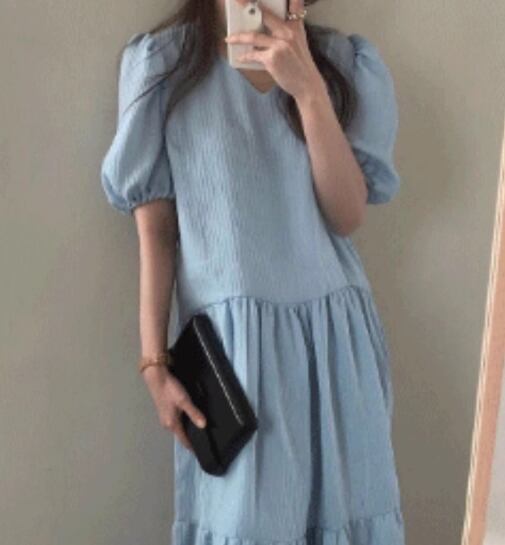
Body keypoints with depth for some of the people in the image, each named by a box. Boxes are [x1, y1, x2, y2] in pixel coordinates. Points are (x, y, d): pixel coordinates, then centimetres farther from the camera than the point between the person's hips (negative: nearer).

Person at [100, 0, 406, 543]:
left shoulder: (343, 61, 4)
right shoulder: (162, 62, -1)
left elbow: (348, 215, -5)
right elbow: (155, 228, -2)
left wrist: (308, 88, -15)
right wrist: (154, 363, -4)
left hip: (333, 333, 3)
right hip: (230, 334, -2)